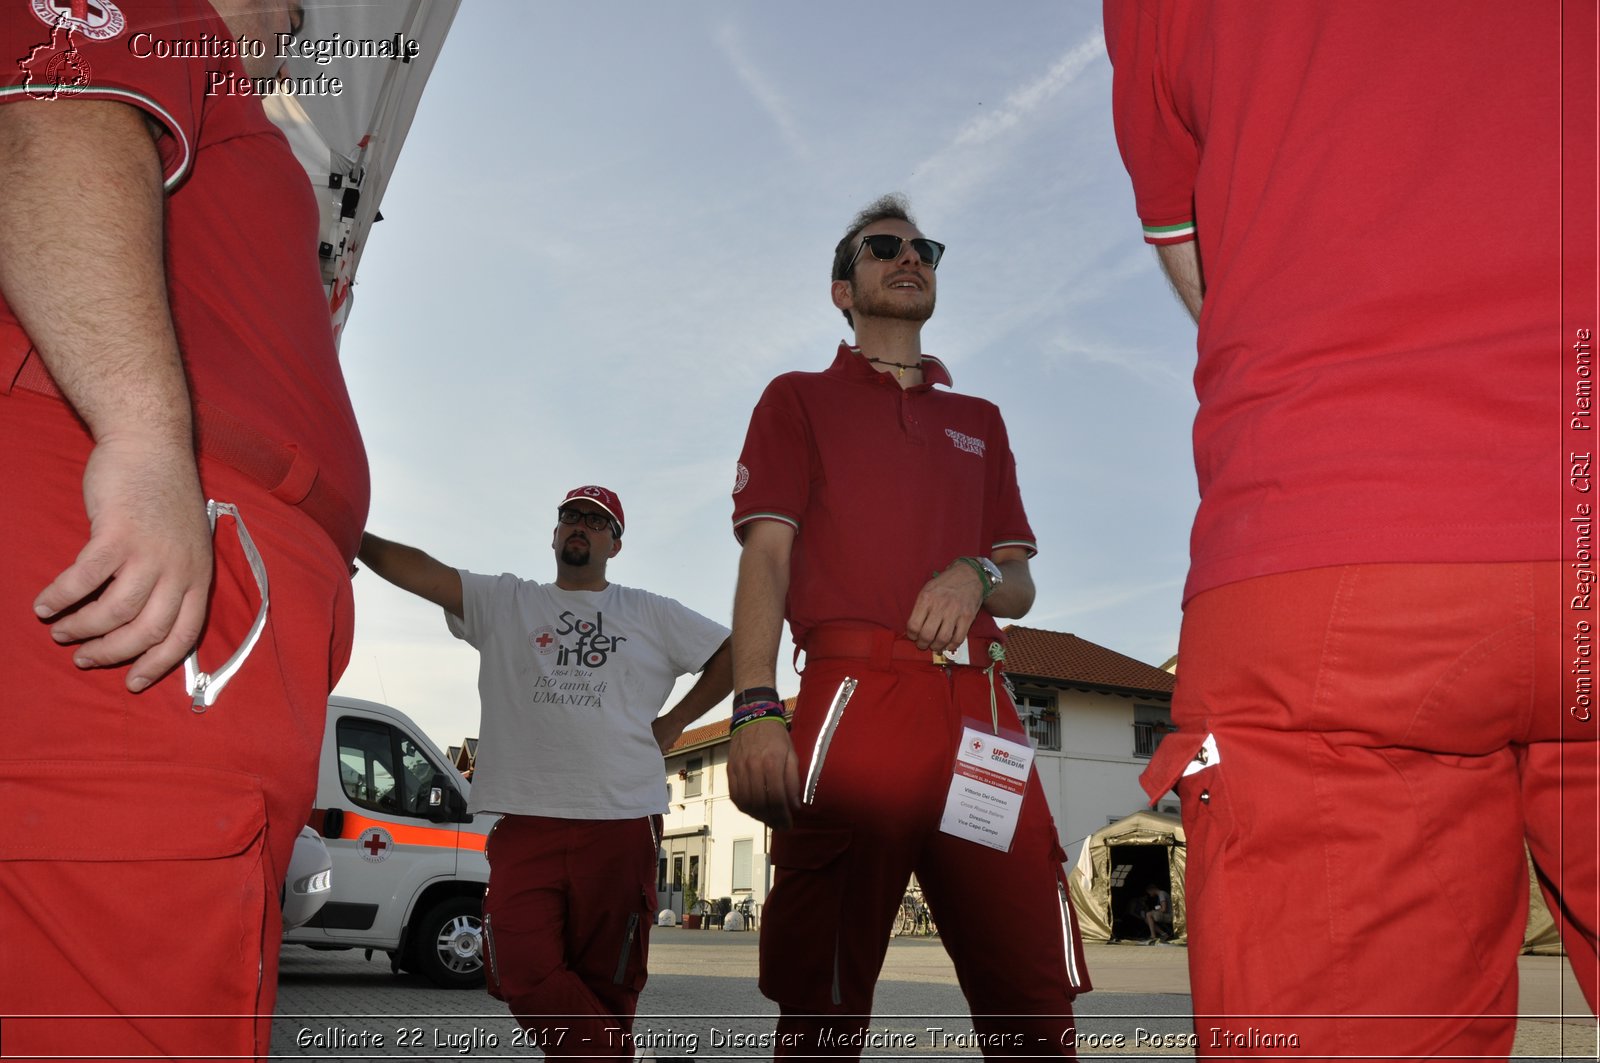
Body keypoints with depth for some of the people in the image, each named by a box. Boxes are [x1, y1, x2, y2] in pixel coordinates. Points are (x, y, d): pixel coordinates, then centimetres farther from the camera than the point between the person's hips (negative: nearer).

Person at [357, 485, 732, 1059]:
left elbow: (733, 655, 17)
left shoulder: (651, 615, 15)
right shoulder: (503, 602, 15)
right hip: (525, 822, 1)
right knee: (524, 972, -14)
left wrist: (675, 721, 10)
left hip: (622, 823, 0)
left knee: (606, 982, 1)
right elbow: (414, 567, 5)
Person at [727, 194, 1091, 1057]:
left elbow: (1020, 587, 21)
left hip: (978, 708, 4)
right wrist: (755, 710, -13)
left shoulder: (979, 422, 27)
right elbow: (766, 557, 2)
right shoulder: (798, 399, 16)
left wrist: (975, 578, -5)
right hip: (853, 696, -3)